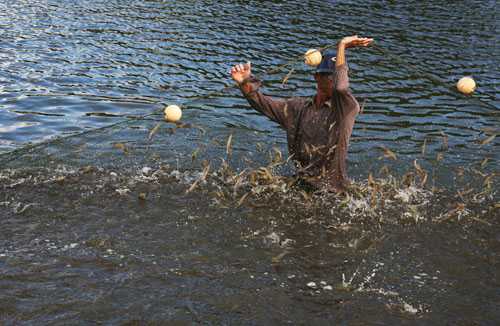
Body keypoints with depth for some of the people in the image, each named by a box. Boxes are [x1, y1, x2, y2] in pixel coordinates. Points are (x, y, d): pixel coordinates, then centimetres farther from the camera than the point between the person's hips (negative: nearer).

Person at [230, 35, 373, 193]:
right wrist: (245, 83, -12)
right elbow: (263, 103, 6)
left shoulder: (348, 107, -6)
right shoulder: (299, 107, 9)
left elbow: (341, 87, -28)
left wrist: (342, 46, -25)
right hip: (300, 184, 5)